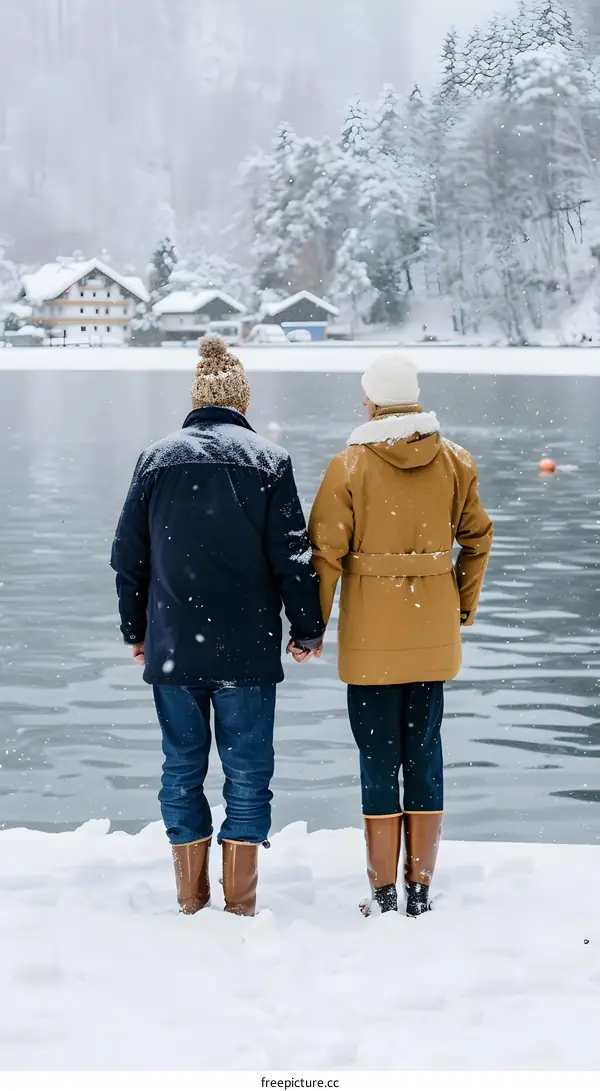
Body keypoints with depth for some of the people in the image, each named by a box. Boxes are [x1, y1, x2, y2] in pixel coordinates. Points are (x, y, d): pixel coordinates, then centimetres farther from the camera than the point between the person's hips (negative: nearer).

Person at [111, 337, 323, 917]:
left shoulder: (156, 460, 4)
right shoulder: (268, 461, -2)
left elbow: (127, 556, 8)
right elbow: (292, 557, -5)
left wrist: (136, 631, 19)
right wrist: (308, 629, 7)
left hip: (173, 648, 2)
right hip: (247, 650, -2)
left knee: (182, 771, 10)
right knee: (248, 773, 5)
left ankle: (191, 905, 15)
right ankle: (240, 907, 7)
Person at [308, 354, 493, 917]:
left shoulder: (349, 465, -8)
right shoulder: (454, 461, 2)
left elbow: (325, 552, -9)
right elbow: (477, 537, 9)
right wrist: (464, 606, 20)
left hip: (371, 638, -3)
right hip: (435, 635, 3)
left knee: (378, 764, 3)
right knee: (425, 755, 10)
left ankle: (383, 895, 7)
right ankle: (420, 890, 14)